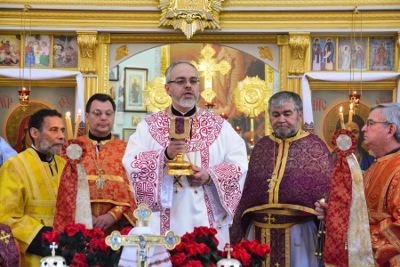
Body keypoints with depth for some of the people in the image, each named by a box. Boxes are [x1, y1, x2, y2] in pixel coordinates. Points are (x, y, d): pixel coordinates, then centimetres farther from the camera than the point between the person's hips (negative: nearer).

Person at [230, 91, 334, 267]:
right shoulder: (261, 147, 11)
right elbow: (247, 193, 12)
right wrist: (239, 233, 10)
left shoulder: (314, 146, -1)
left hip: (298, 233, -4)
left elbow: (328, 192, -5)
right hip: (260, 233, 4)